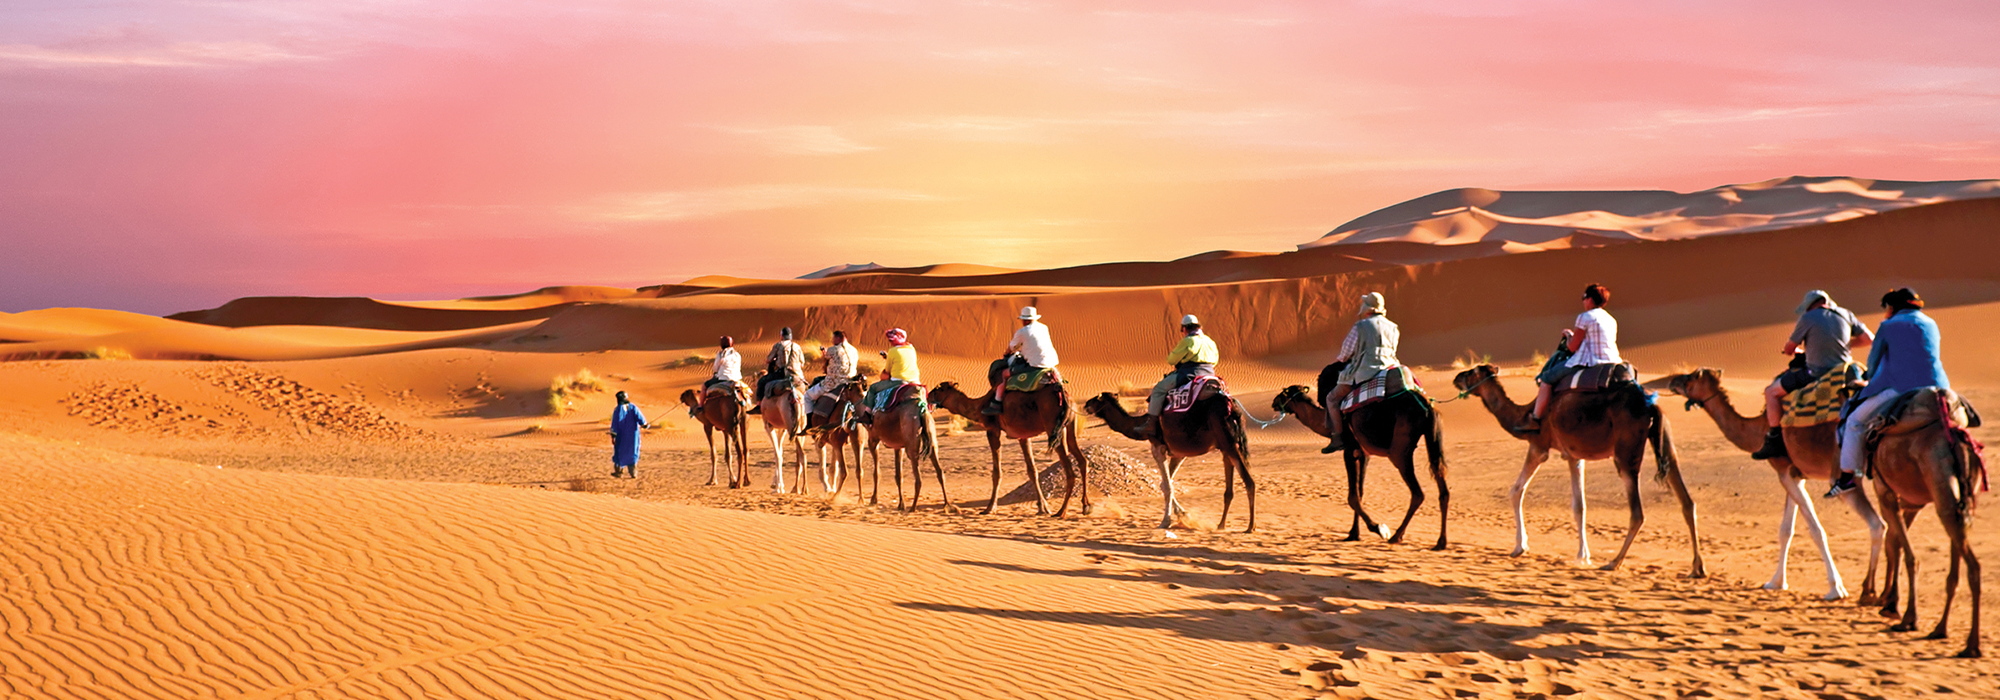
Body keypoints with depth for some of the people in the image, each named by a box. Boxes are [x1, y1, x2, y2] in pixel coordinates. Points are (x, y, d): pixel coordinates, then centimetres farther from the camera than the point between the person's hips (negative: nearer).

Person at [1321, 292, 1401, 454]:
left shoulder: (1360, 327, -5)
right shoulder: (1393, 328, 13)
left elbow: (1346, 352, -1)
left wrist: (1339, 359, 23)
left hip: (1365, 371, -6)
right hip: (1389, 367, 6)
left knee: (1332, 398, 5)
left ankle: (1337, 437, -3)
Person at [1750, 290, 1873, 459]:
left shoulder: (1808, 319, -8)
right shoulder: (1845, 315, 5)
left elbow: (1788, 350, 1)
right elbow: (1868, 338, 11)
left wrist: (1797, 350, 25)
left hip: (1816, 375, -6)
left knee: (1771, 392, 6)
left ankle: (1775, 440, 2)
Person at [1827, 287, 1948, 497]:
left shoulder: (1888, 326, 3)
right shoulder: (1931, 324, 19)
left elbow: (1873, 362, 10)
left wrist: (1871, 382, 31)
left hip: (1902, 389, -6)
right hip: (1937, 388, 6)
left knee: (1855, 420, 7)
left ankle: (1846, 476, 3)